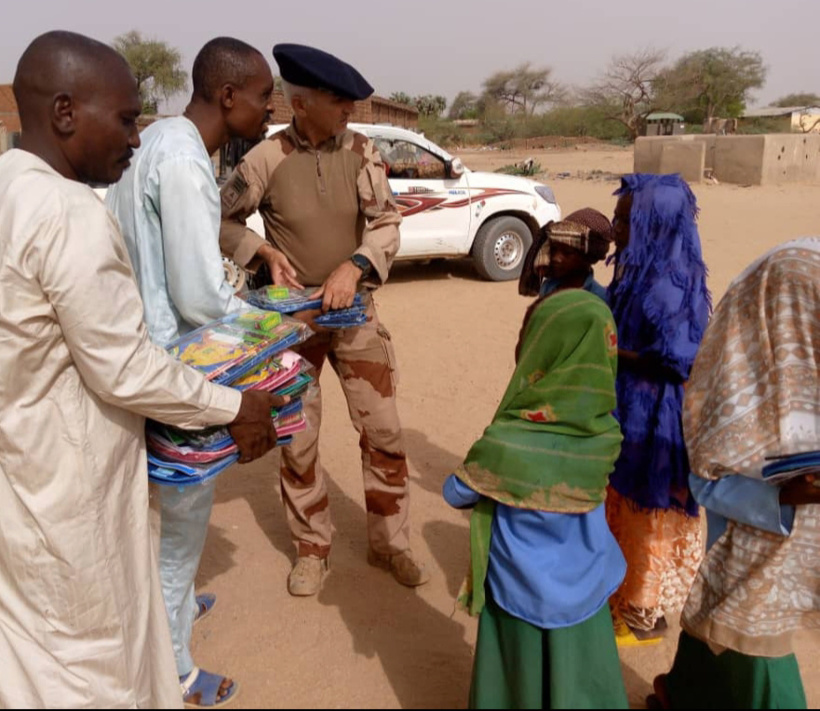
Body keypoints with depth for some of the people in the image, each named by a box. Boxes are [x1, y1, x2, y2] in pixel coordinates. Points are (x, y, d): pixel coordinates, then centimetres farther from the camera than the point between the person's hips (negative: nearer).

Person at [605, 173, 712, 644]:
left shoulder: (666, 283, -25)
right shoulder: (640, 268, 3)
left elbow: (678, 359, -26)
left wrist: (608, 352, -20)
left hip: (655, 419, -9)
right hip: (631, 410, 9)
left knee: (648, 517, 9)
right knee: (624, 509, 23)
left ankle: (645, 614, 28)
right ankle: (626, 592, 43)